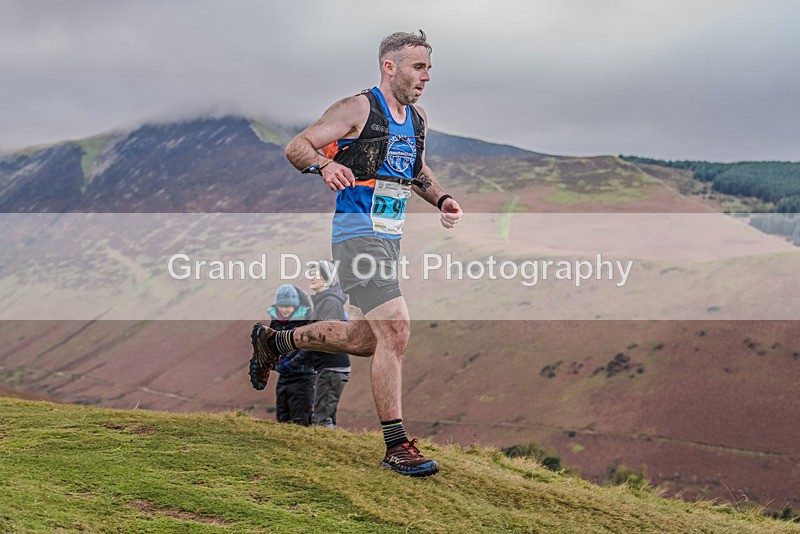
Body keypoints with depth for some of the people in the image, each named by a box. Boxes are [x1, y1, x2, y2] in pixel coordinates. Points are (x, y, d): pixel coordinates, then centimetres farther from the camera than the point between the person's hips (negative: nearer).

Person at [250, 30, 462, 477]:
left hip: (390, 237, 9)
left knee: (362, 340, 13)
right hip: (358, 234, -9)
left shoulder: (418, 118, 13)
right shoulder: (358, 109, -10)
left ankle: (275, 340, 37)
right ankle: (396, 446, -10)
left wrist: (440, 198, 10)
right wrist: (325, 165, -33)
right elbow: (296, 147, -12)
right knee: (395, 330, -18)